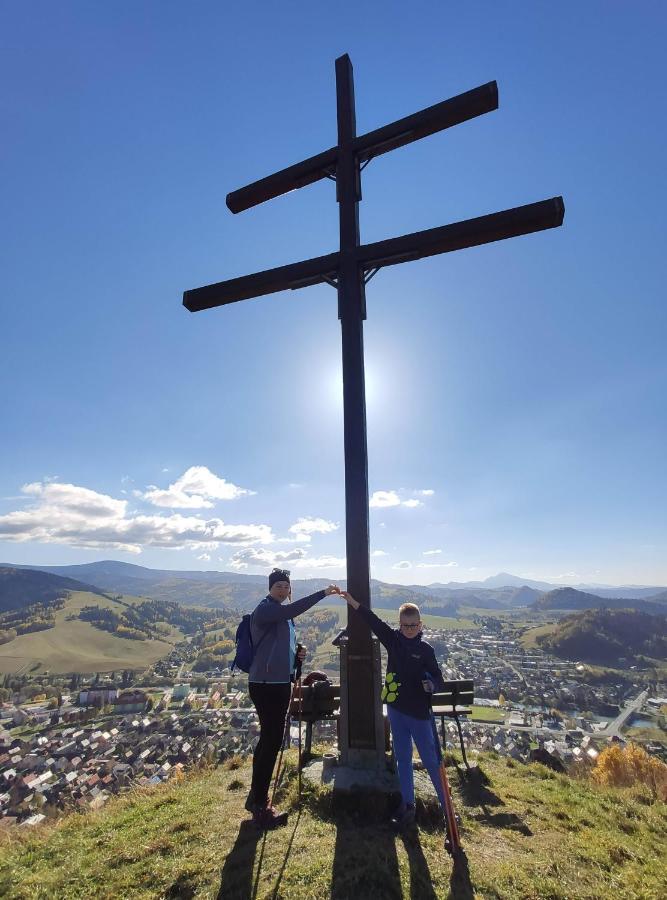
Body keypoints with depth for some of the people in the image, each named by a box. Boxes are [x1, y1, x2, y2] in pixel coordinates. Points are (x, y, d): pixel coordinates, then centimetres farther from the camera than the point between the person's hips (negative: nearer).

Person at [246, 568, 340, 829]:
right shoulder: (265, 609, -15)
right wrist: (323, 593, -36)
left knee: (269, 739, 18)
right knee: (272, 741, -4)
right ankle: (260, 807, 11)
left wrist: (297, 655, 2)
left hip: (280, 683, 9)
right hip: (265, 685, -9)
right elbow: (293, 609, -35)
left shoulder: (283, 614, 15)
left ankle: (256, 797, 33)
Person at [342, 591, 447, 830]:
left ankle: (446, 806, 24)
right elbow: (374, 621, -13)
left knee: (431, 760, 6)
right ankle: (407, 806, 31)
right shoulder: (393, 639, -4)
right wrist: (353, 602, -22)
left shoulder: (426, 650, -9)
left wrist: (432, 685, -32)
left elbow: (439, 679, -8)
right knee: (403, 758, 16)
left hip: (420, 712, -3)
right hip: (395, 709, 3)